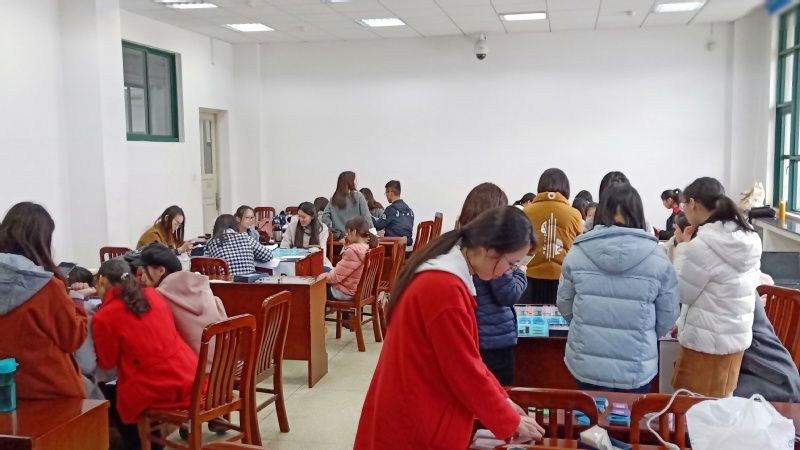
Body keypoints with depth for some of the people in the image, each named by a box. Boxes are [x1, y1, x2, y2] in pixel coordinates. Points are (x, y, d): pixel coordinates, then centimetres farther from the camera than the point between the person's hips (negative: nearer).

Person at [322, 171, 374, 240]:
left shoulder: (333, 199, 6)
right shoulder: (358, 196, -2)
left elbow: (325, 216, -1)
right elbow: (366, 216, -6)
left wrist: (332, 230, 2)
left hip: (340, 236, 3)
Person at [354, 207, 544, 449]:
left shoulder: (443, 276, 5)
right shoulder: (445, 288, -26)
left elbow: (466, 358, 12)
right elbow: (466, 372, -20)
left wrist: (502, 398, 10)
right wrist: (512, 422, -8)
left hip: (418, 414, 9)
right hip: (416, 427, -9)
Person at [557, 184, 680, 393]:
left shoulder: (577, 252, -8)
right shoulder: (657, 258, -9)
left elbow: (565, 306, 3)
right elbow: (668, 315, 1)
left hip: (586, 364, 1)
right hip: (636, 369, -1)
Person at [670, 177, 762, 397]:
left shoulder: (703, 245, -22)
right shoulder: (749, 238, 3)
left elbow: (681, 292, -11)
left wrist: (682, 247, -6)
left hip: (707, 342, -8)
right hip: (737, 337, 8)